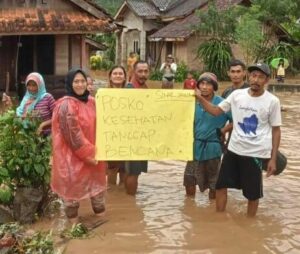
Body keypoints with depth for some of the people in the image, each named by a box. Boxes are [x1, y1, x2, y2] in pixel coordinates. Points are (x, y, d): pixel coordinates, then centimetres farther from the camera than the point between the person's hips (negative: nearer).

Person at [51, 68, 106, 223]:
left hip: (93, 151, 7)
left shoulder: (91, 101, 5)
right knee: (73, 185, 6)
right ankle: (73, 219, 23)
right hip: (73, 154, -7)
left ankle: (100, 212, 36)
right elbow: (73, 134, -21)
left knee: (97, 181, 18)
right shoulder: (66, 105, -17)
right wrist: (87, 153, -20)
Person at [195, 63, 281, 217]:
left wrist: (273, 158, -5)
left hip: (255, 153, -3)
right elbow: (216, 111, 6)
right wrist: (200, 98, -9)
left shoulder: (272, 101, -8)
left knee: (253, 194, 7)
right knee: (221, 186, 10)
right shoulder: (237, 95, -1)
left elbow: (276, 130, -2)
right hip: (233, 149, 3)